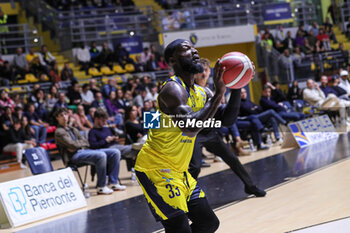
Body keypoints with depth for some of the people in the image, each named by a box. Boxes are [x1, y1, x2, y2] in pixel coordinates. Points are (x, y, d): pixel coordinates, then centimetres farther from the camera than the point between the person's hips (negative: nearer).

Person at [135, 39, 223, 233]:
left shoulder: (200, 93, 9)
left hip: (178, 171, 10)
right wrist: (218, 93, -28)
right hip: (156, 168, -10)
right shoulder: (173, 88, -19)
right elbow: (191, 128, -34)